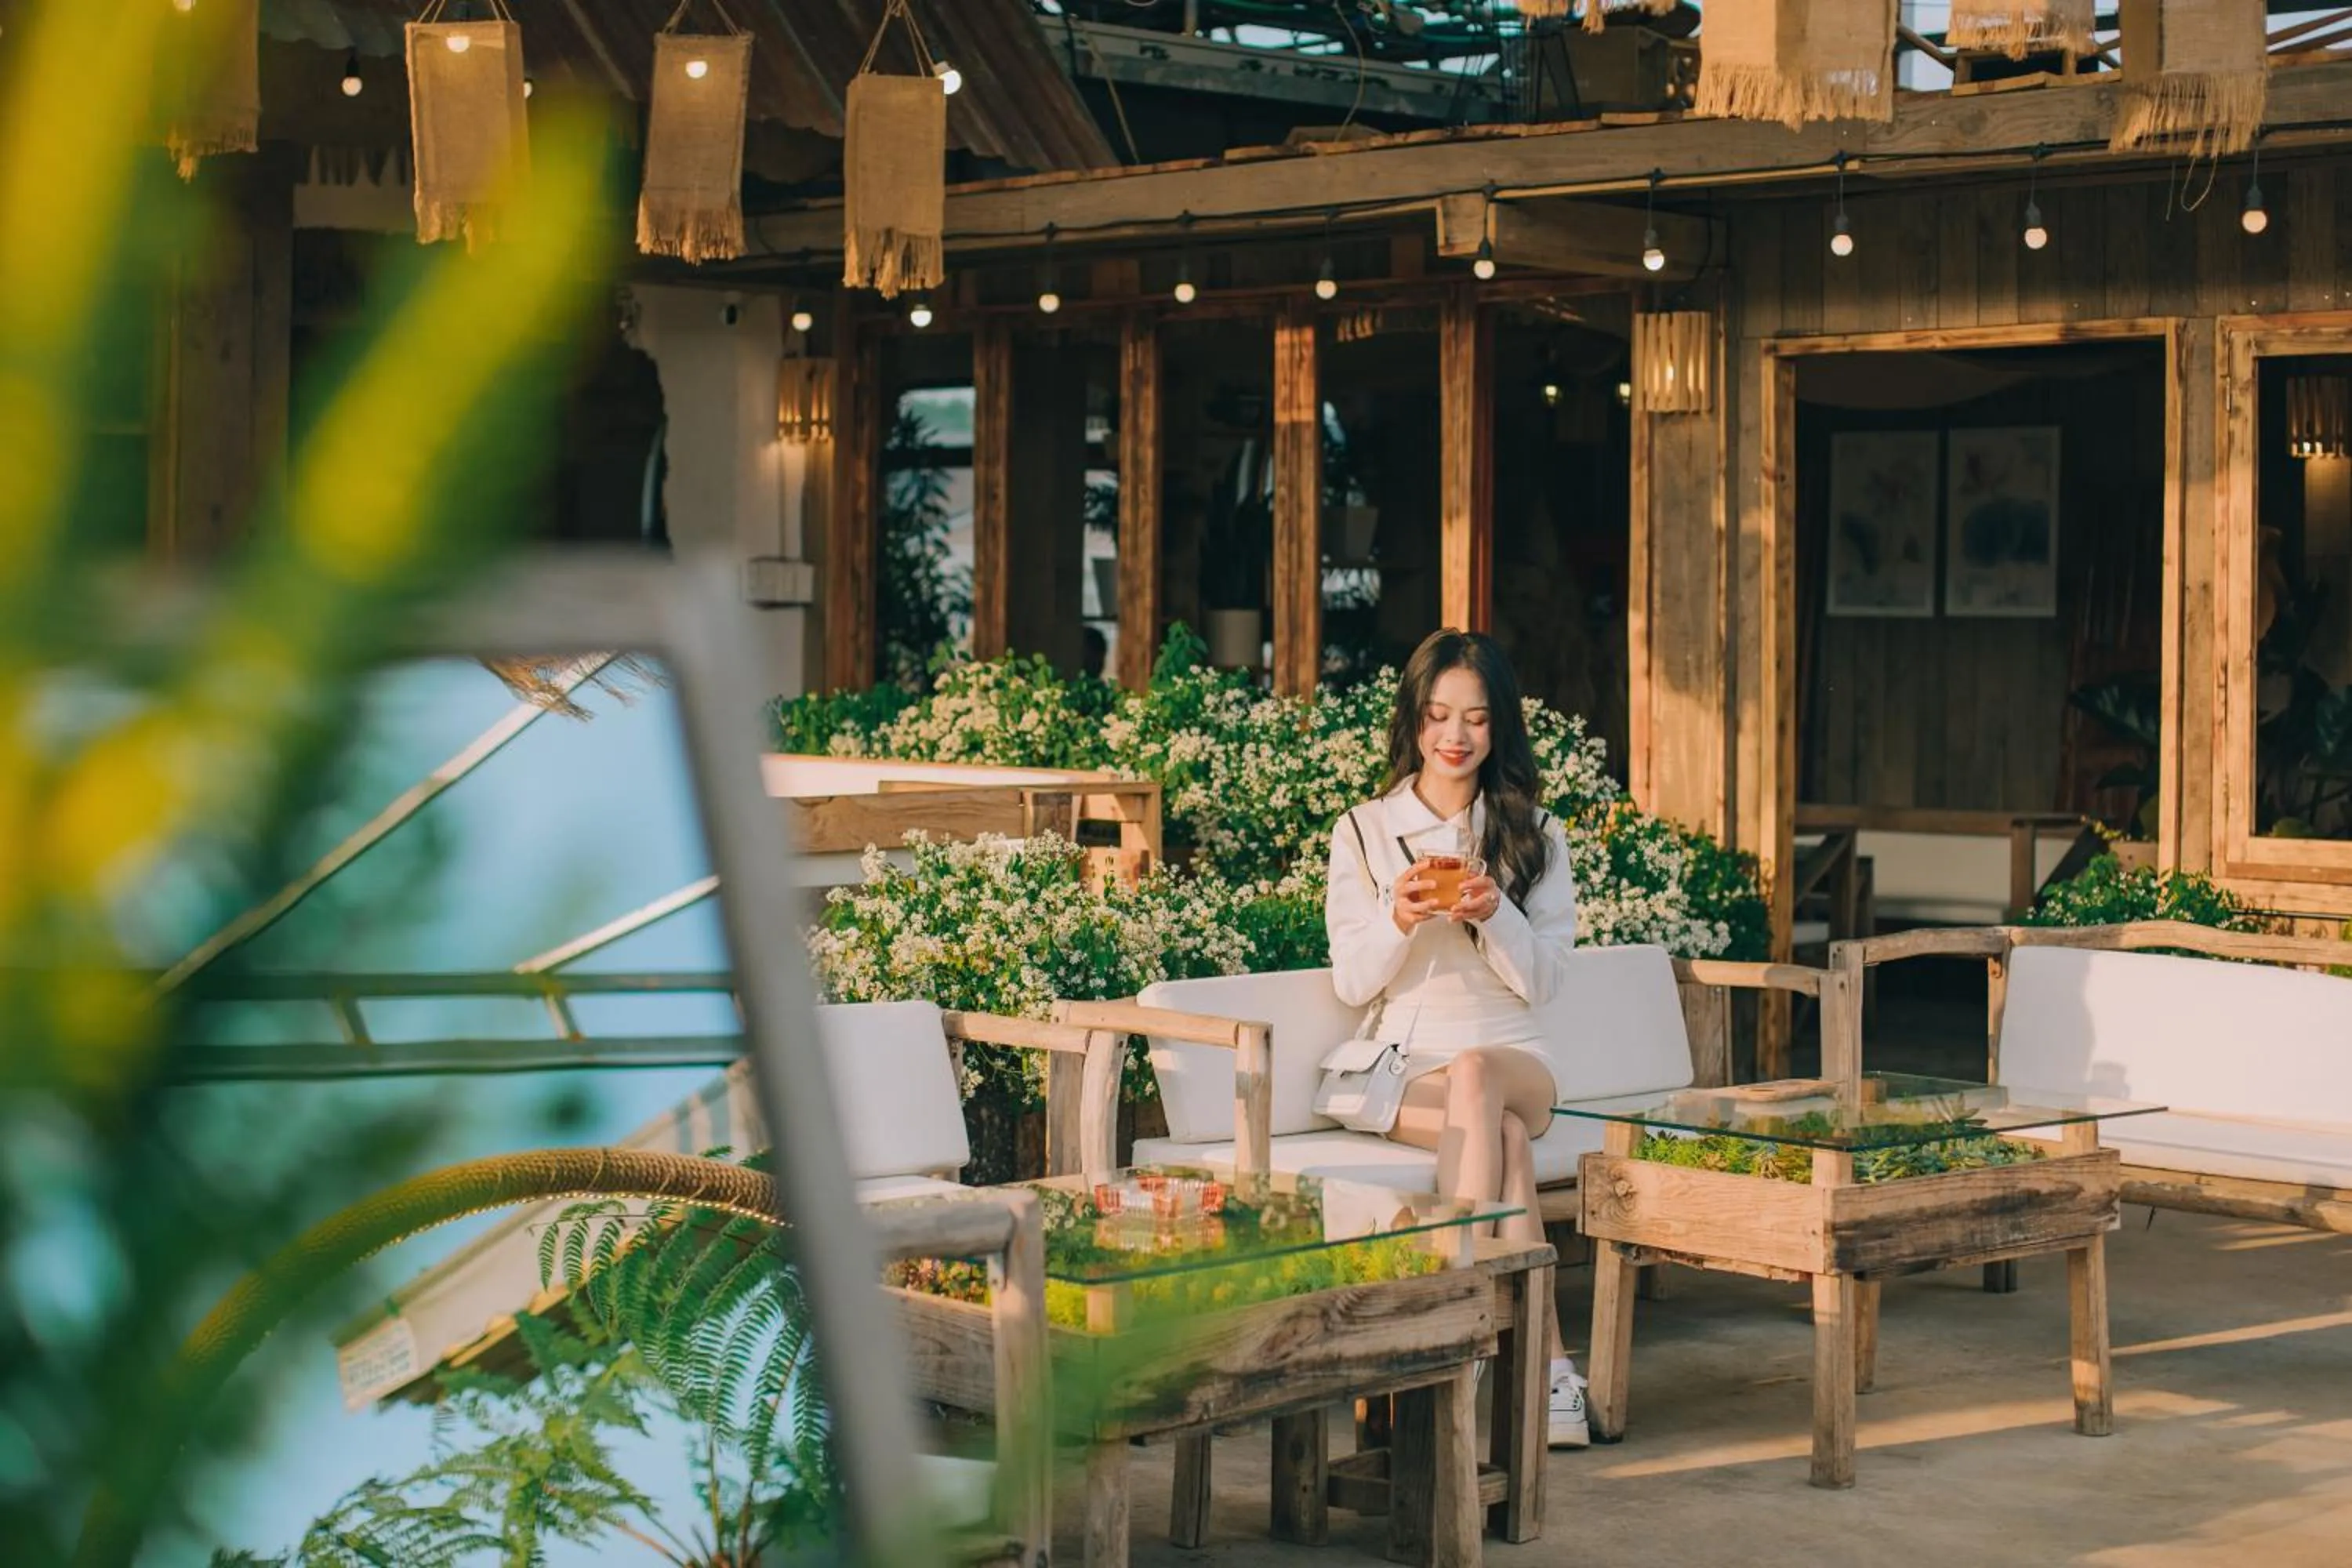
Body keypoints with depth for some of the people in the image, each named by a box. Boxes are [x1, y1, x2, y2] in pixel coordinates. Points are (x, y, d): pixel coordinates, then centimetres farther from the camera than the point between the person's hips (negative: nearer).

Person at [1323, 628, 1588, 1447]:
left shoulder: (1536, 835, 11)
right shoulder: (1363, 832, 9)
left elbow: (1541, 980, 3)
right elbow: (1351, 982, 3)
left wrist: (1494, 914, -17)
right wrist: (1399, 919, -18)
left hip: (1513, 1061, 1)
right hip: (1402, 1068, 0)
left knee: (1473, 1075, -38)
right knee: (1505, 1137, -35)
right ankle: (1545, 1362, -38)